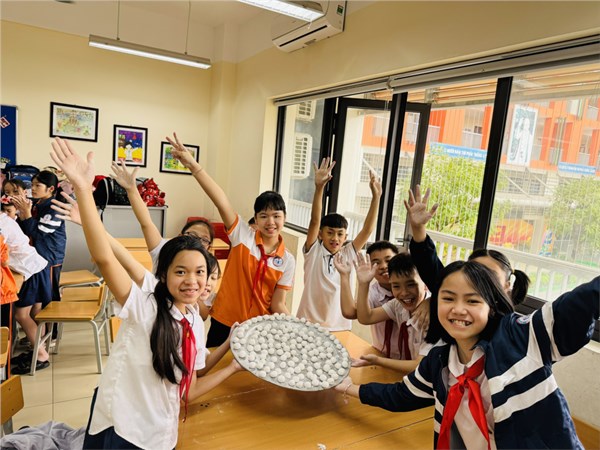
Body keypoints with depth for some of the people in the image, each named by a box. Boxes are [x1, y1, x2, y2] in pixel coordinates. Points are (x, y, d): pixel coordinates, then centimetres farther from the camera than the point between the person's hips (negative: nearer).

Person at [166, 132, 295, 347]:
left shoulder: (287, 260, -5)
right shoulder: (243, 235, -10)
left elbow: (277, 304, -2)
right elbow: (221, 201, -24)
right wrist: (193, 165, -34)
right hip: (224, 323, -1)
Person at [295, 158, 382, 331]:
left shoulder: (349, 254, 0)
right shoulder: (313, 251, -7)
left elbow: (367, 229, -7)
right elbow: (315, 221, -19)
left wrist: (376, 197, -15)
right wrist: (319, 188, -31)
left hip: (339, 326, 3)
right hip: (308, 325, -2)